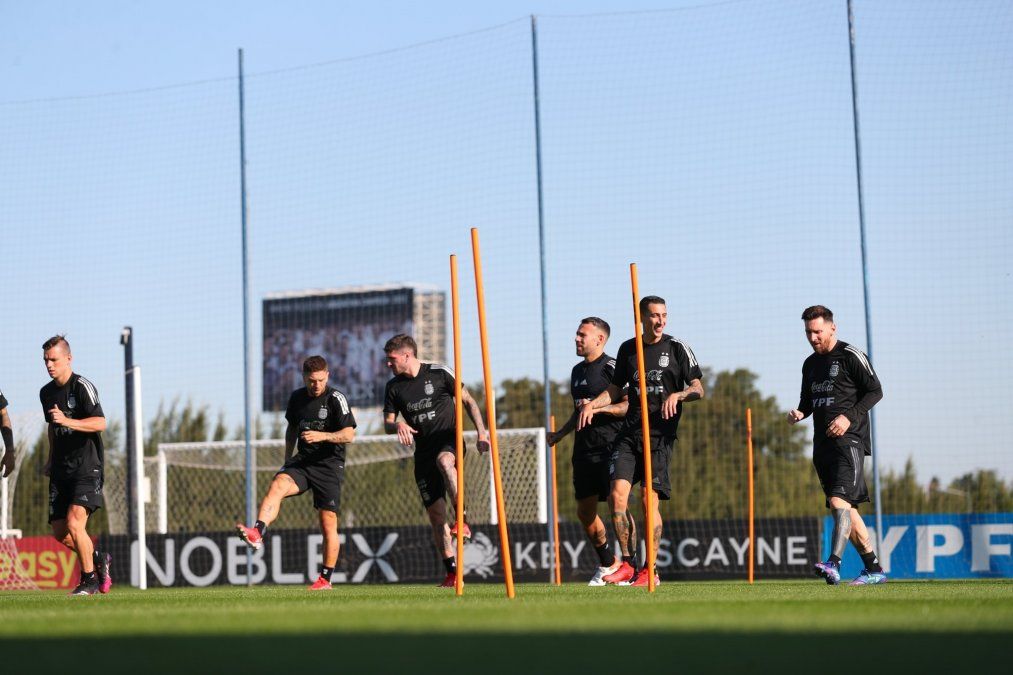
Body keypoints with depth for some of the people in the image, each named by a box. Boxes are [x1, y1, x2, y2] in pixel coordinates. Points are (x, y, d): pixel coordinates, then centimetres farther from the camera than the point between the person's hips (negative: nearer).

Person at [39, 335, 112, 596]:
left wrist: (67, 421, -33)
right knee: (59, 533, 5)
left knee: (74, 523, -19)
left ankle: (89, 580, -4)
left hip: (87, 469, -7)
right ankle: (99, 558, 29)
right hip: (61, 472, 7)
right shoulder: (46, 393, 12)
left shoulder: (82, 387, -11)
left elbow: (100, 423, -22)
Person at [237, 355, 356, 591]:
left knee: (328, 524, -3)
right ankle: (257, 533, -45)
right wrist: (288, 459, 21)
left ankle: (325, 579, 7)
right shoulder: (296, 397, 7)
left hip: (329, 465, -4)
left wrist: (322, 436, -27)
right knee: (277, 485, -27)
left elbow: (349, 434, -13)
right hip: (302, 461, 4)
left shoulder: (336, 398, -9)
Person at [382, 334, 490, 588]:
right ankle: (452, 571, 4)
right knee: (435, 514, -2)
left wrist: (481, 432, -9)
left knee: (443, 461, -41)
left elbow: (467, 401, 2)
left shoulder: (439, 373, -3)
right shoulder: (393, 387, 8)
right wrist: (398, 425, -13)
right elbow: (387, 423, 12)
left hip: (450, 441, -4)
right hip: (424, 452, 4)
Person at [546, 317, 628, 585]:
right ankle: (607, 563, 22)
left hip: (611, 447, -8)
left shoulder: (613, 368, -6)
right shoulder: (577, 371, 19)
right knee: (585, 511, 7)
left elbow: (630, 405, -12)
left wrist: (599, 407, -21)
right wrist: (559, 434, 23)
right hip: (583, 450, 8)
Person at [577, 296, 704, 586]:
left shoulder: (677, 348, 2)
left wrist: (677, 395, -18)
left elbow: (698, 390, 1)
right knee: (617, 495, -8)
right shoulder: (627, 349, 13)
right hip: (629, 432, 4)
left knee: (650, 498, -10)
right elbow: (615, 390, 22)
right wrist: (593, 404, 4)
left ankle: (650, 570, 0)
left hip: (660, 433, -3)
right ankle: (627, 564, 3)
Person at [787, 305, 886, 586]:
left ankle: (834, 564, -34)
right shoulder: (810, 364, 19)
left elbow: (875, 391, -5)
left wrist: (849, 417, -16)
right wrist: (799, 413, 4)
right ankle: (874, 569, 16)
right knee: (844, 508, 8)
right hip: (823, 444, 8)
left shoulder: (851, 356, -3)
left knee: (839, 501, -22)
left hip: (849, 439, -8)